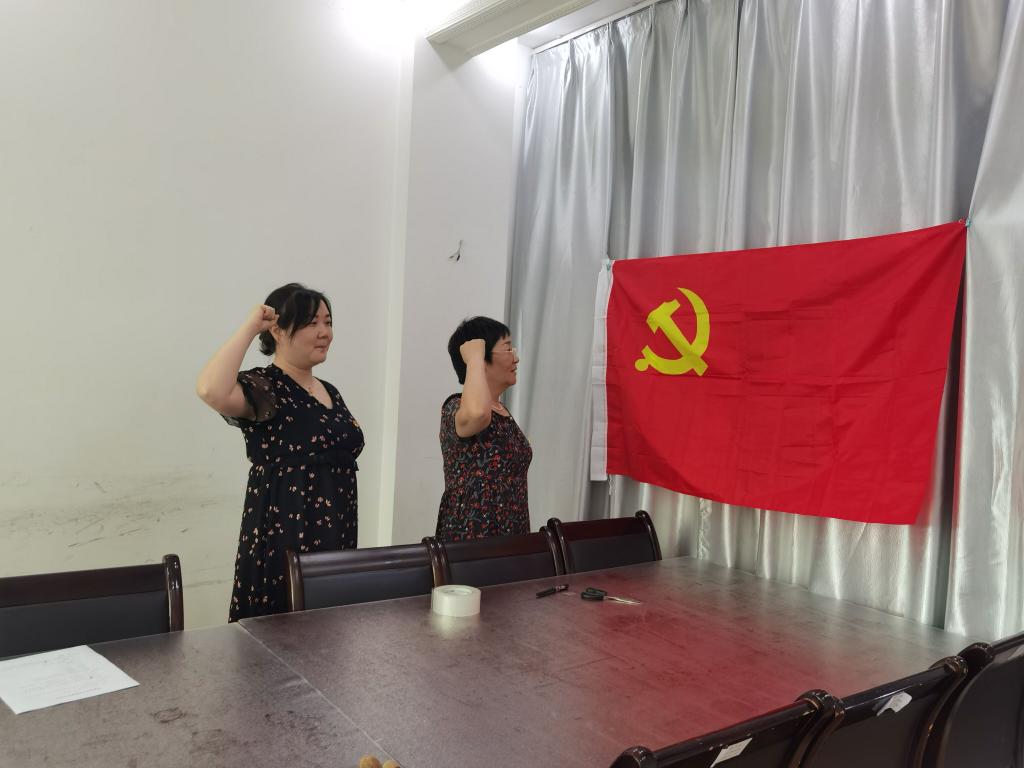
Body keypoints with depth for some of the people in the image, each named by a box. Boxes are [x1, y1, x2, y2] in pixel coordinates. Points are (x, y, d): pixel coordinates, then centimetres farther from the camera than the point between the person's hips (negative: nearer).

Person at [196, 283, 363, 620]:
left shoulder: (330, 392, 13)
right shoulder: (263, 387, -9)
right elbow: (210, 390, -33)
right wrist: (249, 327, -22)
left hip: (337, 539, 7)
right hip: (282, 541, -7)